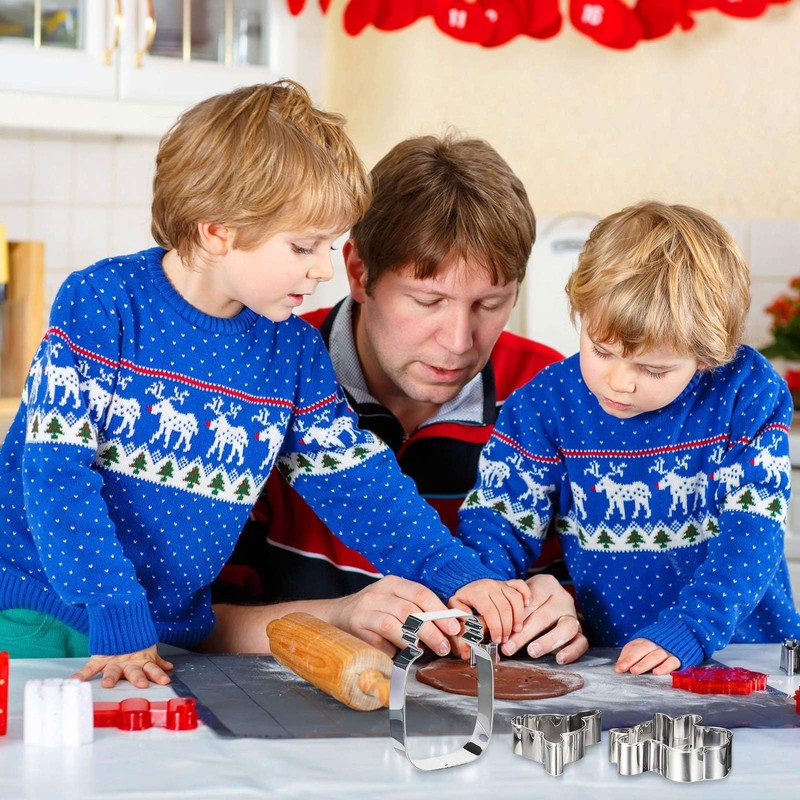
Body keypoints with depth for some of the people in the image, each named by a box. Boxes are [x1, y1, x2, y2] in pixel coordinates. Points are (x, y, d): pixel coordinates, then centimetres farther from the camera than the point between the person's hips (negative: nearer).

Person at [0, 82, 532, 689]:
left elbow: (358, 482, 6)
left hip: (174, 630, 5)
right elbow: (56, 468, -17)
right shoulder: (102, 303, -12)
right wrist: (115, 617, -22)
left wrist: (459, 577, -5)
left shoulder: (294, 351, 4)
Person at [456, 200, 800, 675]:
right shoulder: (547, 402, -2)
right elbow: (496, 516, 1)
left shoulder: (748, 392, -6)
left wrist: (685, 631, -24)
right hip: (601, 664, 2)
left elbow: (753, 530, -12)